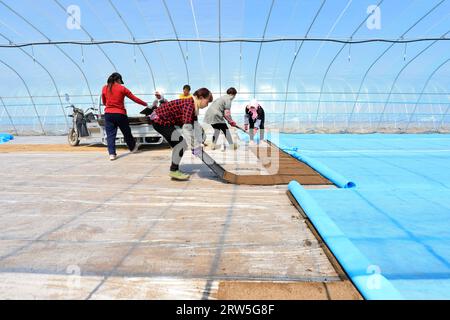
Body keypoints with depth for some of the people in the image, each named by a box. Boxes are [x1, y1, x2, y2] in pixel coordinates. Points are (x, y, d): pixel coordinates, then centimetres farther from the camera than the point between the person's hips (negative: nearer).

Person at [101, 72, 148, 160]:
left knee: (110, 134, 3)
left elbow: (104, 102, 16)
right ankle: (133, 147, 36)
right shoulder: (122, 88, -2)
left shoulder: (104, 88, 6)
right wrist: (146, 104, 12)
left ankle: (112, 154, -5)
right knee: (126, 132, 15)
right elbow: (134, 98, 2)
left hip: (108, 114, 2)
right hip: (120, 114, -2)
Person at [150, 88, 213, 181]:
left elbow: (196, 127, 5)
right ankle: (174, 171, -4)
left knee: (179, 144, 12)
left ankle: (175, 169, 21)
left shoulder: (194, 107, 6)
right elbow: (187, 128, -34)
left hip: (165, 120, 10)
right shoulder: (189, 105, -25)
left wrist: (198, 144, 3)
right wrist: (192, 146, -33)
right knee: (182, 143, -13)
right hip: (159, 120, -10)